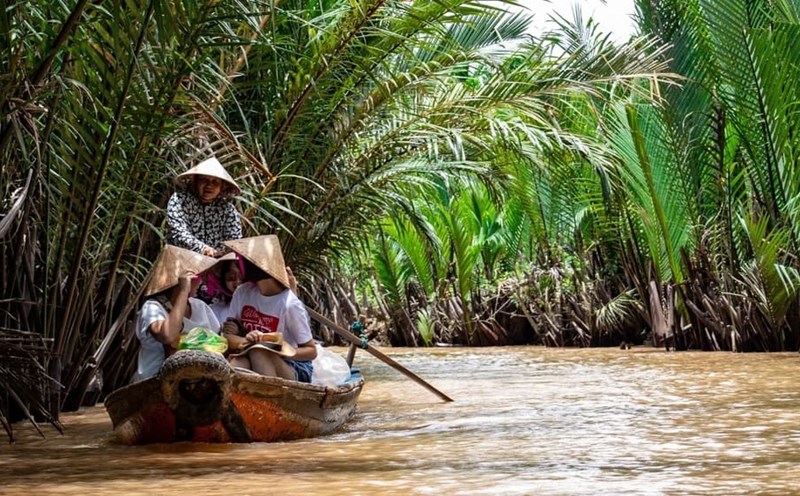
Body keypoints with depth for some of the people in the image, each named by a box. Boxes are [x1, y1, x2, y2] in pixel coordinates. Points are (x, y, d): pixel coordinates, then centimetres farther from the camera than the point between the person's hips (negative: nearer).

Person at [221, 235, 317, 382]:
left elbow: (311, 351, -9)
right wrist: (244, 341, -24)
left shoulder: (289, 304, -17)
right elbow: (227, 337, -1)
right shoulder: (243, 292, 0)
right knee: (237, 362, -31)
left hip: (293, 369, -4)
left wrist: (284, 352, -28)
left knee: (258, 350, -34)